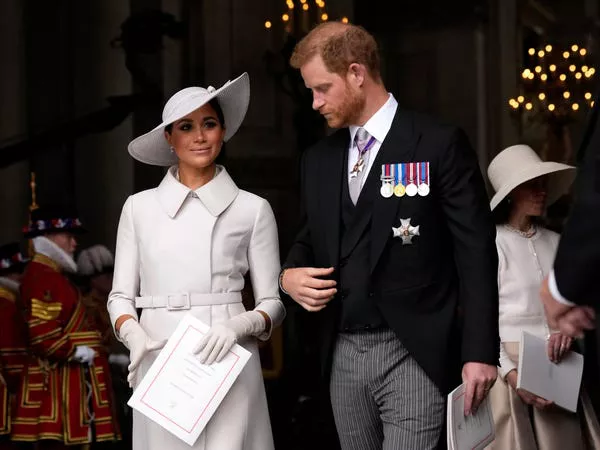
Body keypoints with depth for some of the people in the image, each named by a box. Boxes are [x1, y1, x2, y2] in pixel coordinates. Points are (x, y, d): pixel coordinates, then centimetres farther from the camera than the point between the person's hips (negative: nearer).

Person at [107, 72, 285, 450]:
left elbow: (273, 303, 5)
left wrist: (238, 327, -15)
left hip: (229, 367, -1)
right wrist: (136, 338, -10)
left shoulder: (253, 209, 3)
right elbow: (120, 296, 10)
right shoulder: (139, 207, 8)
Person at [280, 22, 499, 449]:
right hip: (343, 353, 6)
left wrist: (480, 351, -12)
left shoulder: (440, 144, -5)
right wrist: (289, 275, 0)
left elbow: (476, 251, -7)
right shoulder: (318, 159, 13)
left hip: (414, 352, -6)